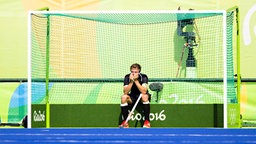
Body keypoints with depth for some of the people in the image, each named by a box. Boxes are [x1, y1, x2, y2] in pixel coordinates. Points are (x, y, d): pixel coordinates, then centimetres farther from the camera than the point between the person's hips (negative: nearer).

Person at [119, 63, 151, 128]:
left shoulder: (144, 77, -17)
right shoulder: (127, 77, -11)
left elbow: (144, 92, -30)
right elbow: (125, 92, -19)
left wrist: (136, 80, -32)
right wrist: (131, 81, -29)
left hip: (141, 97, -2)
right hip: (132, 97, 2)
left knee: (144, 96, -37)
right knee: (123, 97, -28)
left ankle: (147, 121, -31)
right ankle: (125, 122, -23)